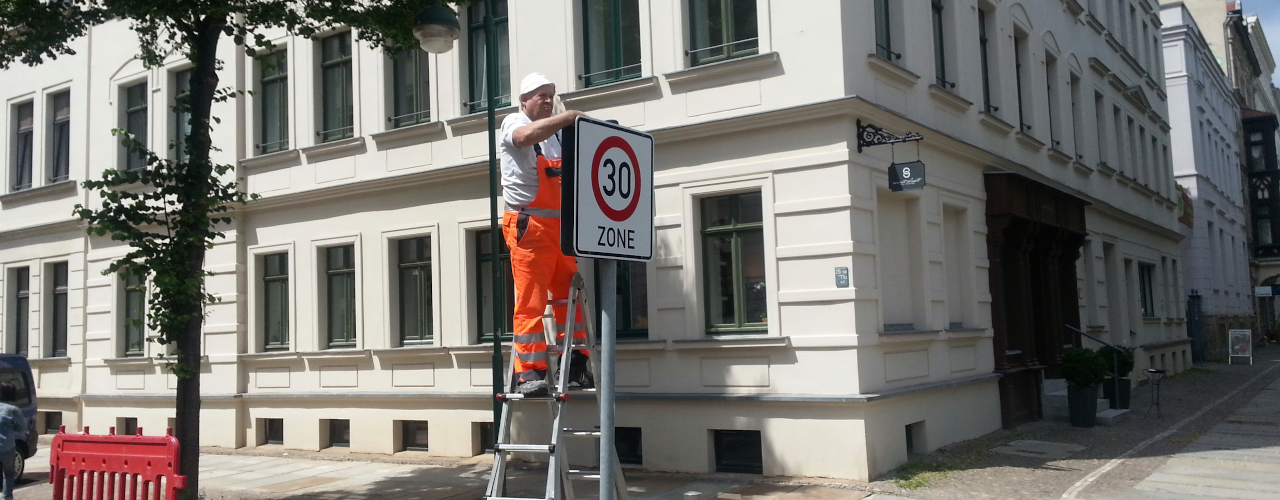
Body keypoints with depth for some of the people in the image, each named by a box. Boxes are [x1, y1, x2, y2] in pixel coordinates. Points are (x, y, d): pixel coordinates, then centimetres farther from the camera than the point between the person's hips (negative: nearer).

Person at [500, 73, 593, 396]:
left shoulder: (557, 133, 23)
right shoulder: (514, 123, 1)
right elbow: (528, 135, -24)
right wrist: (570, 116, -18)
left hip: (560, 228, 7)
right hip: (529, 226, -7)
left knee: (570, 297, 7)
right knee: (530, 302, -9)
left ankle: (574, 367, 13)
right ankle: (528, 374, -7)